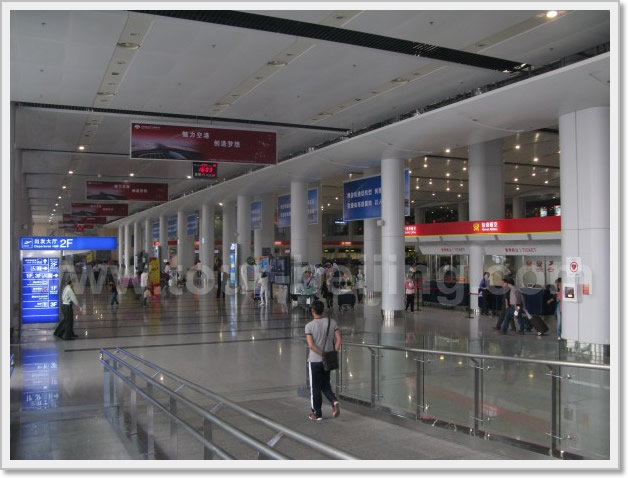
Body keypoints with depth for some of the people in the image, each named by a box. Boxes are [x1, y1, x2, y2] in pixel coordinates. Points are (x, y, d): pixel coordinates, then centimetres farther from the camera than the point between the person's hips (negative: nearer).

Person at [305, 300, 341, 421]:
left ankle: (317, 413, 17)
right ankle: (334, 401, -4)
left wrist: (323, 354, -13)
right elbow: (339, 339, -6)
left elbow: (311, 345, -20)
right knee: (325, 384, 20)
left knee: (315, 387, 9)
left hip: (314, 360, -4)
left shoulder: (309, 325, -12)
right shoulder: (332, 322, -1)